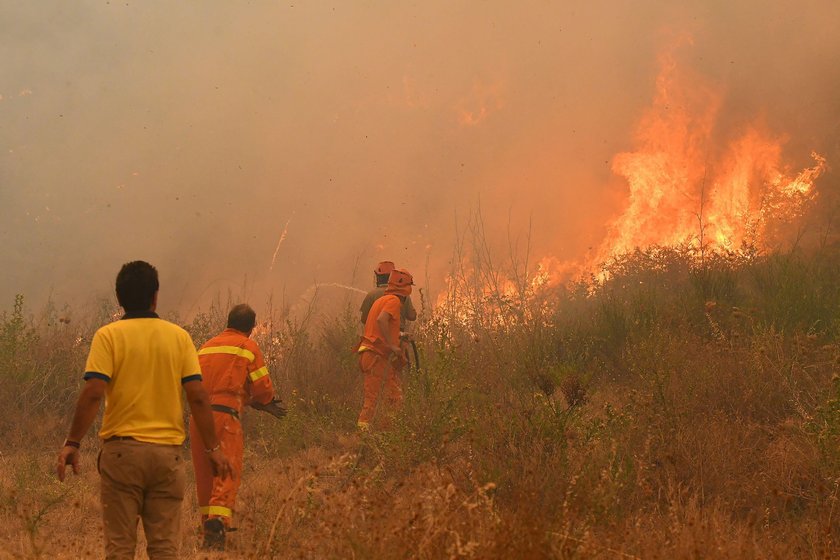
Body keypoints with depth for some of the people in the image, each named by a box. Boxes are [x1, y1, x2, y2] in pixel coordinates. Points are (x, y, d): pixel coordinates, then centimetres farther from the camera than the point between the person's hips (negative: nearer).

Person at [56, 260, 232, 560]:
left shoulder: (108, 336, -3)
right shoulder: (179, 337, 4)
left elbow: (93, 393, -13)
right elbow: (198, 396, -1)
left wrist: (72, 443, -7)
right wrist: (212, 447, 5)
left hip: (122, 449, -2)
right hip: (168, 451, 2)